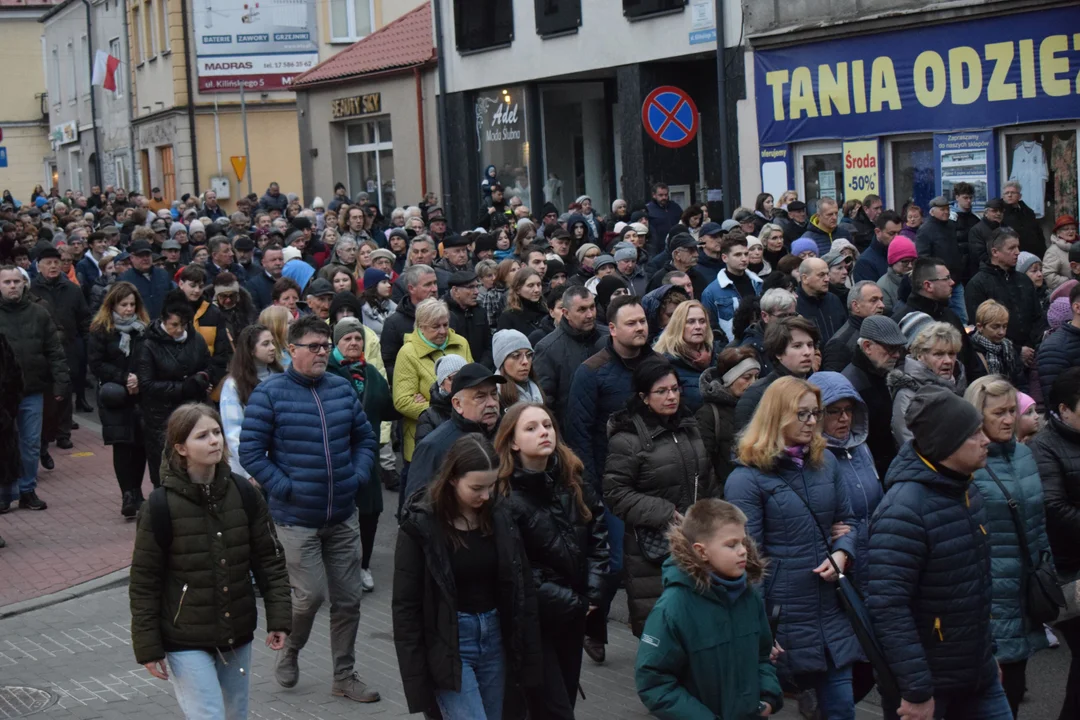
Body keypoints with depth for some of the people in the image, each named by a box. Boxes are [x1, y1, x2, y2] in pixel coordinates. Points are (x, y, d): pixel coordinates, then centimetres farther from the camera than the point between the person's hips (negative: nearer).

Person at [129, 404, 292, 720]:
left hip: (237, 636, 4)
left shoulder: (243, 493, -2)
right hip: (186, 643, -4)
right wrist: (147, 646, -7)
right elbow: (144, 581, -7)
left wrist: (278, 617, 0)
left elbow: (269, 558, 6)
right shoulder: (162, 506, -13)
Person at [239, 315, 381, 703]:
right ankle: (289, 650, 24)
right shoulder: (269, 393, -9)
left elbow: (366, 438, 16)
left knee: (348, 598, 9)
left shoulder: (342, 389, 5)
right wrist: (285, 489, -13)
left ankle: (345, 675, 23)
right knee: (310, 595, -8)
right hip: (297, 519, -5)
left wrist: (358, 477, 3)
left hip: (342, 516, 5)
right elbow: (250, 453, -9)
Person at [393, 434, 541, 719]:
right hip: (448, 646, -5)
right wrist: (417, 678, -10)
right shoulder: (421, 525, -13)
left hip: (494, 639, 5)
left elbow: (523, 588, 7)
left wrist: (528, 655, 5)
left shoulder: (500, 514, -1)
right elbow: (406, 607, -9)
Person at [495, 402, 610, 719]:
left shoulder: (573, 483, 4)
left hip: (575, 615, 6)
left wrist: (594, 593, -4)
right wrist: (571, 602, -15)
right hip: (532, 620, -6)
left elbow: (598, 537, 9)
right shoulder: (506, 496, -16)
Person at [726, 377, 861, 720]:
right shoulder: (747, 479, -11)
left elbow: (847, 519, 17)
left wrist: (842, 554, -6)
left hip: (831, 609, 6)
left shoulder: (825, 462, 8)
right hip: (783, 616, -5)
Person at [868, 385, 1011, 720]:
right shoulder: (904, 509, -23)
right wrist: (916, 690, -25)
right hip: (927, 681, -7)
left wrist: (988, 650, 18)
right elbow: (887, 606, -26)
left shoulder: (966, 491, 5)